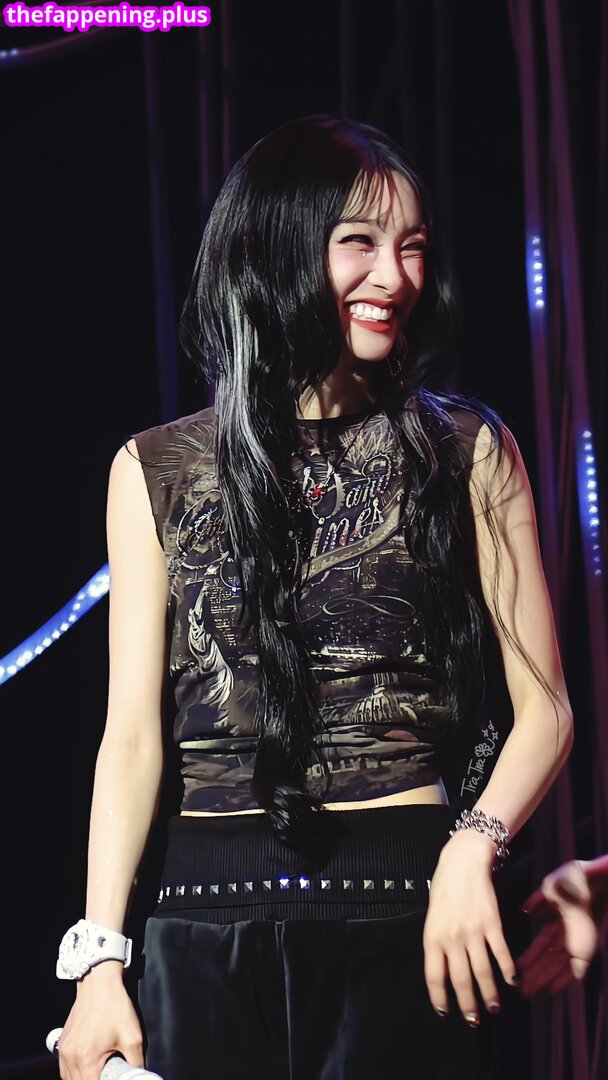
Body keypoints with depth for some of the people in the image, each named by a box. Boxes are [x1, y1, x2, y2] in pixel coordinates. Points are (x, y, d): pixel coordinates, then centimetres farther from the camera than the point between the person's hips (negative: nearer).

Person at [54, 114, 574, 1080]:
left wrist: (472, 851, -17)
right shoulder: (156, 471, 7)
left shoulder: (467, 451, 4)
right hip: (212, 908, 1)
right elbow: (132, 734, 6)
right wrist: (99, 958, -1)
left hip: (406, 908, -1)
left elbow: (544, 710, 1)